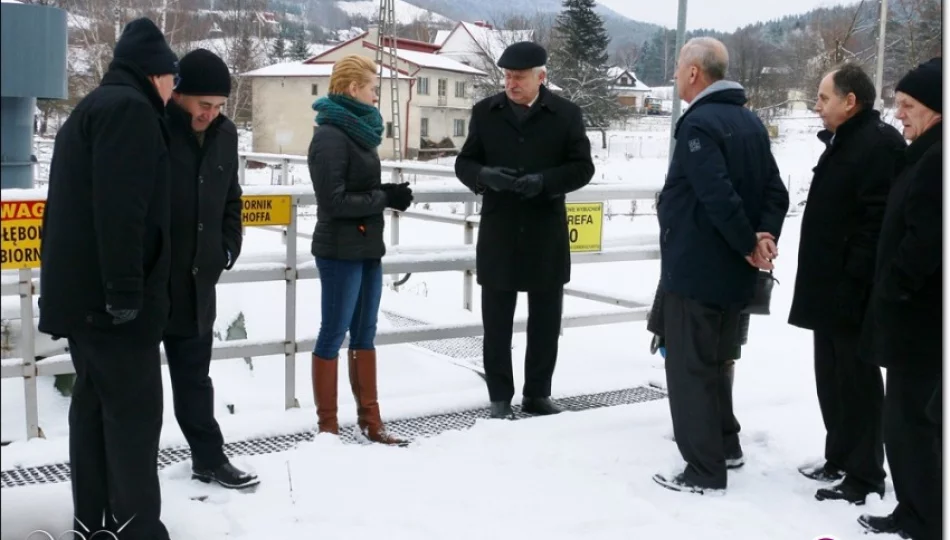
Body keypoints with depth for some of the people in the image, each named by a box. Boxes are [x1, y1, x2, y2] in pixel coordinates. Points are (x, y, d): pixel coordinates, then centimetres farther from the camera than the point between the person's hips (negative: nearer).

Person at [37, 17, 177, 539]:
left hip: (80, 289, 10)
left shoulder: (91, 108, 22)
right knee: (134, 409, -7)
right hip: (107, 294, -10)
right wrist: (126, 290, -24)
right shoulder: (129, 108, -11)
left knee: (95, 401, 13)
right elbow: (120, 209, -23)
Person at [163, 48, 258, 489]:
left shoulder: (224, 133, 5)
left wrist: (228, 247, 7)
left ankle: (209, 459, 29)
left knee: (195, 376, 18)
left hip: (195, 282, 6)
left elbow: (230, 199, 18)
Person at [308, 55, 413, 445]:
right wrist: (385, 198, -16)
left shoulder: (356, 131, 13)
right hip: (340, 251, -9)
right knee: (333, 335, -1)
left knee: (364, 334, 13)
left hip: (367, 248, 9)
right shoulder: (331, 136, -15)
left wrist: (389, 193, -1)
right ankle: (327, 426, 9)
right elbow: (333, 200, -21)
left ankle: (370, 422, 22)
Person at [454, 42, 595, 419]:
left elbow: (582, 167, -2)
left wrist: (545, 181, -20)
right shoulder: (485, 112, 4)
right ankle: (500, 398, 14)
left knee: (545, 321, 9)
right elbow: (464, 163, 6)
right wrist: (485, 175, -17)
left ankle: (537, 394, 22)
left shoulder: (566, 114, -1)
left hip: (547, 233, 0)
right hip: (498, 233, 1)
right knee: (497, 322, 4)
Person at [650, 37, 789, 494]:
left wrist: (749, 245, -16)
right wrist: (765, 236, -7)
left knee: (689, 368, 0)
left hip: (695, 268, -9)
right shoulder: (751, 122, 11)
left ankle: (704, 470, 4)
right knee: (714, 361, 22)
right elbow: (774, 189, 6)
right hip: (733, 270, 9)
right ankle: (724, 444, 33)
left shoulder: (699, 123, -18)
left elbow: (718, 196, -27)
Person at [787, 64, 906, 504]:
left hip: (851, 291, -10)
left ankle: (865, 476, 9)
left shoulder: (879, 143, -16)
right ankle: (840, 459, 30)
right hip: (829, 287, 10)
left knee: (857, 382, -1)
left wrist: (854, 279, -25)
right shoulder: (844, 142, 16)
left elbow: (878, 221, -24)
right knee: (832, 377, 17)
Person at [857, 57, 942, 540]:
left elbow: (925, 239, -25)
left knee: (909, 420, -3)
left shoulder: (937, 159, -20)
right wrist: (890, 292, 15)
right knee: (914, 417, 17)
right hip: (918, 312, 10)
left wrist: (891, 289, -13)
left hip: (920, 316, -10)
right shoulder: (927, 154, 14)